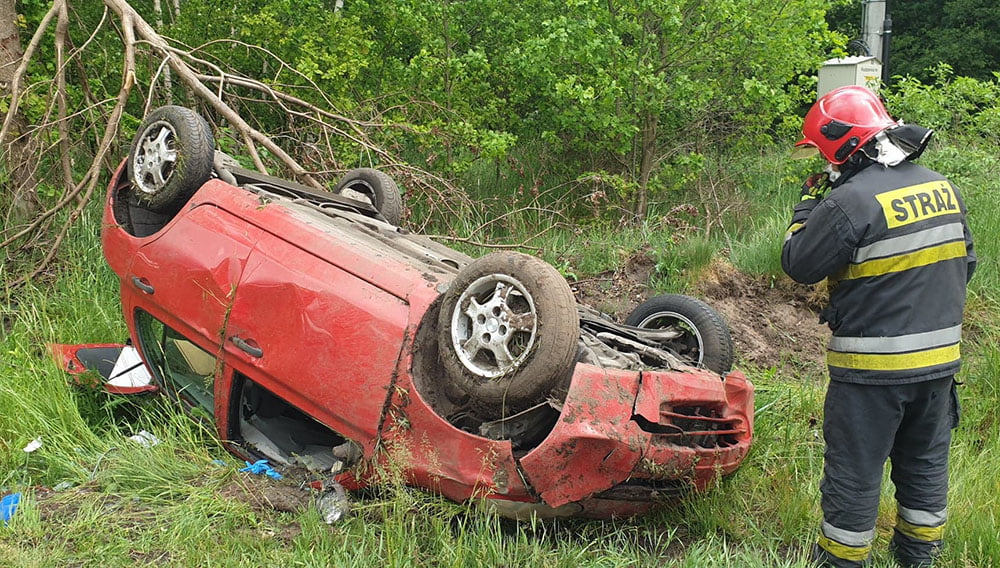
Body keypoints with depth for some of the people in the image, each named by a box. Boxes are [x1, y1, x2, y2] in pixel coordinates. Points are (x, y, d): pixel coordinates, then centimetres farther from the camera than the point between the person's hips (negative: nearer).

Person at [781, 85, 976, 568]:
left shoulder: (850, 202, -21)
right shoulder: (942, 187, 4)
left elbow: (798, 265, -12)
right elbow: (965, 262, 14)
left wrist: (807, 205, 1)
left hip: (872, 368, -7)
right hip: (940, 358, 7)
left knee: (854, 470, 7)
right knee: (926, 462, 21)